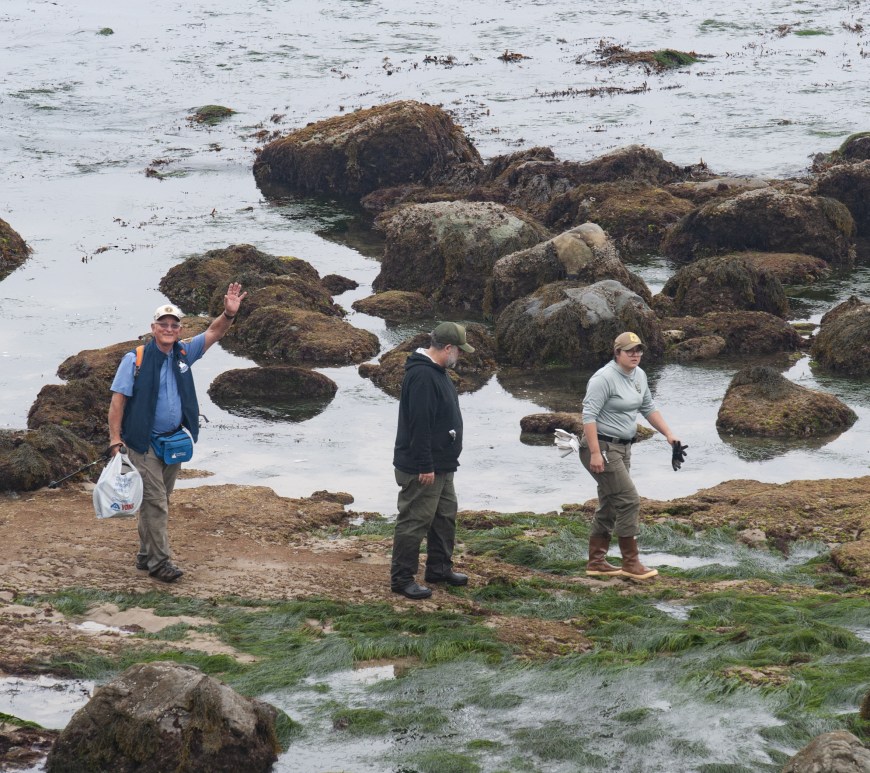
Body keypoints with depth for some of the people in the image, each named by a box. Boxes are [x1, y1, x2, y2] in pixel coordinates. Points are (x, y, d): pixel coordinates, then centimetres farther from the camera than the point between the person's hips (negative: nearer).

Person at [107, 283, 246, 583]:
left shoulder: (183, 353, 6)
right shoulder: (136, 360, -10)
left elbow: (213, 333, 0)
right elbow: (118, 400, -10)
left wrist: (229, 314, -21)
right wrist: (115, 440, -16)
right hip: (144, 443, -6)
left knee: (159, 500, 13)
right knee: (155, 501, -9)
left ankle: (146, 555, 23)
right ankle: (160, 561, -6)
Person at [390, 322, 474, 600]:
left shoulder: (436, 372, 13)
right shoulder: (421, 375, -22)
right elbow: (419, 424, -26)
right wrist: (424, 466, -26)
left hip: (441, 465, 11)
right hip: (421, 469, -11)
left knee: (445, 516, 19)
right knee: (414, 521, -5)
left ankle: (440, 568, 32)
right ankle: (402, 579, 0)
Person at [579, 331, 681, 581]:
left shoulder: (639, 375, 8)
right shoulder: (604, 378, -18)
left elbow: (648, 408, 19)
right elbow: (589, 416, -22)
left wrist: (669, 434, 10)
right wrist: (595, 453, -26)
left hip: (622, 448, 9)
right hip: (602, 448, -9)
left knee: (609, 506, 13)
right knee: (628, 501, -11)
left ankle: (596, 562, 21)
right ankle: (630, 563, -4)